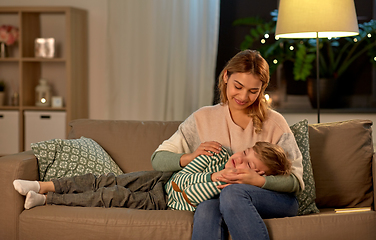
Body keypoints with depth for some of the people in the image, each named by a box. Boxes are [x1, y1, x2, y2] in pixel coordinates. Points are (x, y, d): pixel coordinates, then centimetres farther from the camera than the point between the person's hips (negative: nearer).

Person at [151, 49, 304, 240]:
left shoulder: (274, 123, 2)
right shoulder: (203, 119, 8)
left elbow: (296, 182, -2)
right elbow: (158, 160, 9)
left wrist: (259, 180, -21)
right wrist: (189, 157, -12)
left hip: (276, 199, -1)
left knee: (232, 192, -36)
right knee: (206, 209, -36)